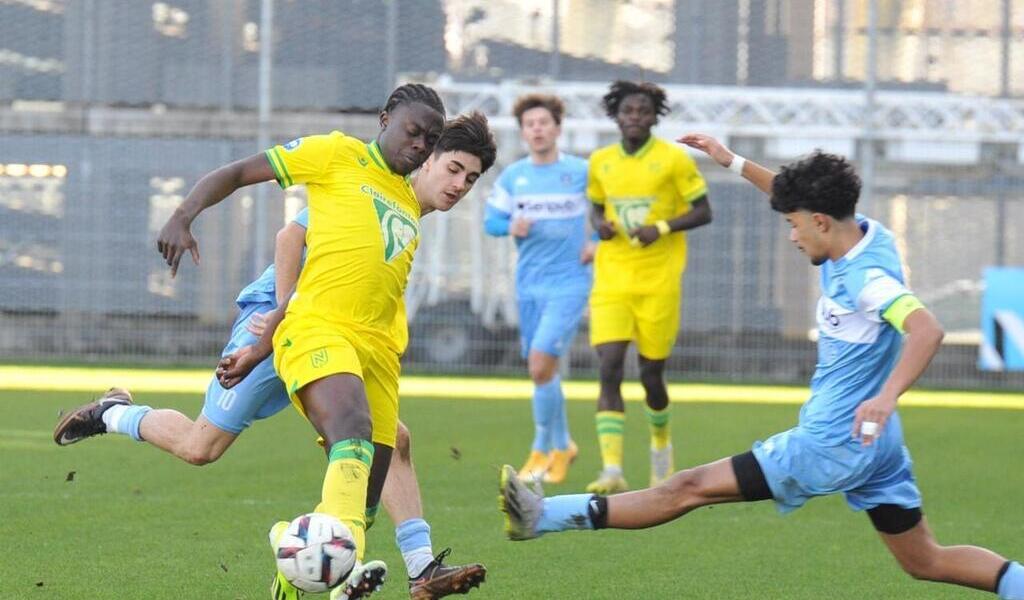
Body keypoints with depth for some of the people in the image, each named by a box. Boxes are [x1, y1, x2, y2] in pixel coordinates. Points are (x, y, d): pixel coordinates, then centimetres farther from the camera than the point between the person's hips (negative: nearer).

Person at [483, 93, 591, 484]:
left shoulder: (582, 172, -4)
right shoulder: (511, 177, 6)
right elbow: (491, 220, 11)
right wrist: (511, 227, -10)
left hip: (569, 283, -5)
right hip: (528, 286, 5)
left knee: (541, 363, -16)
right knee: (541, 369, 10)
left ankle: (541, 452, -4)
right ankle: (562, 445, 28)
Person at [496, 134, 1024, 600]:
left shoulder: (867, 276, -22)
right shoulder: (862, 234, 6)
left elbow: (927, 329, -36)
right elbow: (801, 199, 25)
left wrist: (886, 397, -48)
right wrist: (733, 162, 24)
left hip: (832, 443, -9)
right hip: (875, 447, 9)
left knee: (691, 487, -5)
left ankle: (542, 517, 0)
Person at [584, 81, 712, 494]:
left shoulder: (673, 159, -4)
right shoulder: (600, 162, 7)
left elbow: (703, 212, -2)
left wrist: (662, 228, -17)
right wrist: (600, 224, -3)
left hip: (659, 281, -2)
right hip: (612, 278, 2)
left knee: (650, 372, 6)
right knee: (609, 369, -13)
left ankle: (661, 439, 39)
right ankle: (612, 471, -19)